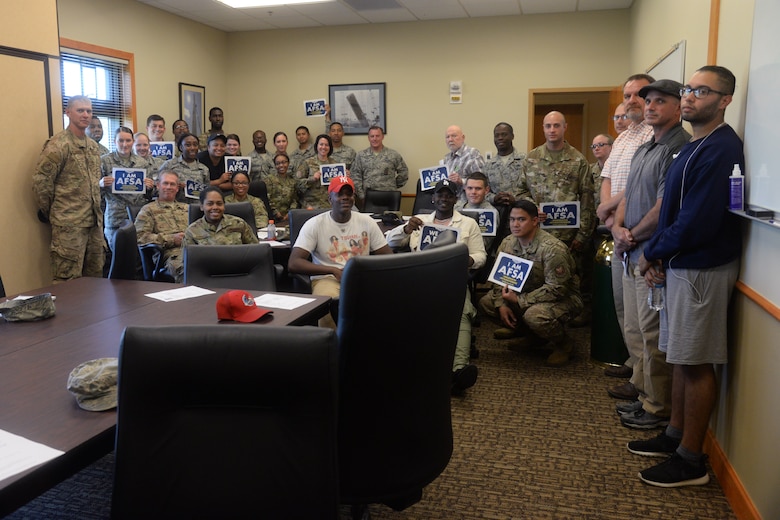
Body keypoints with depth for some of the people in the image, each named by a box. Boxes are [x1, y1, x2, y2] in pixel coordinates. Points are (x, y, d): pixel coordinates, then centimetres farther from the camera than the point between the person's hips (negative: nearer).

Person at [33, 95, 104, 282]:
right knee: (68, 280, -3)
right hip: (69, 224, -8)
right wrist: (49, 212, -4)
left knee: (95, 275, 13)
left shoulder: (93, 145, 15)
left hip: (95, 221, 8)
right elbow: (40, 180, -13)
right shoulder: (58, 144, -10)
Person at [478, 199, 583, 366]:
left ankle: (563, 344, -3)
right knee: (486, 302, -5)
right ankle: (531, 336, 12)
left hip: (563, 298, -7)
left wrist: (520, 300, -26)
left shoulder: (553, 248, -27)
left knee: (534, 315, -38)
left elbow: (556, 289, -28)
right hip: (527, 293, 8)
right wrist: (501, 305, -13)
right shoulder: (507, 243, -4)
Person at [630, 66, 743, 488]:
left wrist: (651, 253, -10)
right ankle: (675, 435, 31)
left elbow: (696, 223, -23)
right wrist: (659, 256, 3)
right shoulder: (694, 146, 14)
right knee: (680, 357, 17)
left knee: (696, 363, -1)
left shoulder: (720, 149, -17)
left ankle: (691, 460, 11)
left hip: (703, 268, -9)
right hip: (681, 264, 10)